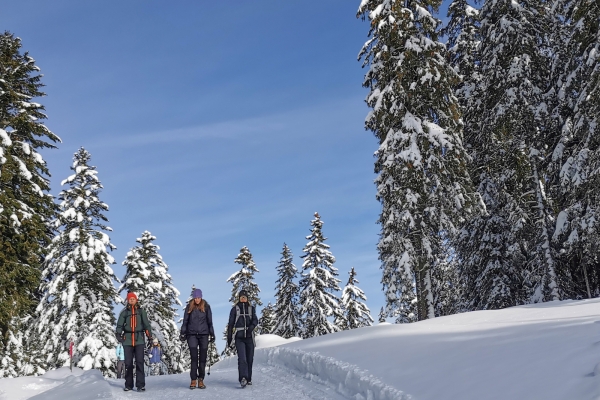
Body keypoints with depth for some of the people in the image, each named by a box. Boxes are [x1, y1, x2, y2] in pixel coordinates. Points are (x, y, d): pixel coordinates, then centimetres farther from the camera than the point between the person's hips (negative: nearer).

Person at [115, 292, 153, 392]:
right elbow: (119, 324, 5)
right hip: (127, 339, 1)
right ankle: (128, 385, 13)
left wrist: (149, 335, -2)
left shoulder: (141, 311, 10)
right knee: (128, 363, 4)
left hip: (139, 339, -1)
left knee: (139, 362, -6)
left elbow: (146, 324, 8)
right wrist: (119, 334, -12)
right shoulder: (124, 312, 10)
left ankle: (140, 385, -4)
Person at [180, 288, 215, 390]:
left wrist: (212, 334, 7)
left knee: (203, 358, 0)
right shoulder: (189, 307, 4)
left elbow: (210, 321, 9)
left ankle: (201, 380, 6)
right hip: (192, 334, 0)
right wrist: (182, 333, 5)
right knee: (194, 357, -7)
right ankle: (193, 380, -3)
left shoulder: (206, 307, 4)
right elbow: (185, 321, 10)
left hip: (204, 334, 1)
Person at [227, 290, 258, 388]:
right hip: (239, 337, -2)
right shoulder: (235, 309, 6)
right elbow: (230, 324, 8)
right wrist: (229, 338, 4)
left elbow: (255, 320, -3)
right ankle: (243, 379, -30)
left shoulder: (251, 309, 10)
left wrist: (251, 327, -24)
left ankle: (248, 379, 17)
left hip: (249, 337, 2)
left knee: (249, 359, 4)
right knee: (242, 357, -18)